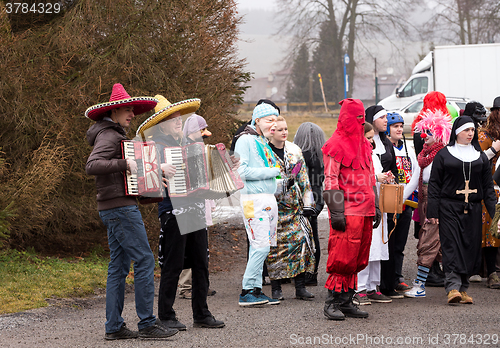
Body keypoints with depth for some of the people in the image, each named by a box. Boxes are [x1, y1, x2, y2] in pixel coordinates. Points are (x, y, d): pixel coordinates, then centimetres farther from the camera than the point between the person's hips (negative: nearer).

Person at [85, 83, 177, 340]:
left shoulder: (115, 135, 20)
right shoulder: (109, 136, -12)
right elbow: (92, 166, -26)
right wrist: (124, 164, -28)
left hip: (111, 209, 11)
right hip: (121, 206, -11)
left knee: (119, 266, 8)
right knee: (144, 260, -10)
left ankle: (114, 327, 7)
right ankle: (147, 324, -10)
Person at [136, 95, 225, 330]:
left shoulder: (188, 143, 18)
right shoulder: (157, 146, -4)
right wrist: (160, 167, -36)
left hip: (195, 210, 7)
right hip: (173, 212, -7)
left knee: (201, 264, 8)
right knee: (172, 266, -4)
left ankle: (201, 314, 16)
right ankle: (166, 316, 4)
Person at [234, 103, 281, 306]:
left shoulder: (264, 142, 19)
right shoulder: (245, 140, -8)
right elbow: (243, 171, -17)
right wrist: (271, 172, -13)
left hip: (269, 198, 9)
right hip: (254, 199, -9)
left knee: (260, 247, 8)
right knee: (261, 246, -12)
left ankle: (256, 290, 11)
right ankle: (246, 292, -8)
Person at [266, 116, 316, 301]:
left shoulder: (294, 151, 11)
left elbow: (303, 179, 13)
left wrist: (307, 203, 8)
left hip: (294, 205, 3)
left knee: (301, 240, -5)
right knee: (275, 244, -2)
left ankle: (300, 287, -1)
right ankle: (276, 287, 8)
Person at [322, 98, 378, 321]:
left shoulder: (364, 144, 18)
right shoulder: (336, 145, -7)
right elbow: (330, 181, -11)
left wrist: (375, 207, 21)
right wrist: (336, 212, -16)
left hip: (365, 210, 8)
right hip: (347, 211, -8)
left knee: (358, 259, 9)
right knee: (343, 258, -9)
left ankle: (346, 302, 15)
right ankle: (332, 303, -2)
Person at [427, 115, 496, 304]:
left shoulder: (480, 156, 14)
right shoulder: (444, 155, 4)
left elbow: (488, 186, 14)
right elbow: (434, 184, 2)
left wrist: (494, 211, 6)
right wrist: (433, 211, -5)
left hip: (472, 209, 3)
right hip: (449, 208, -3)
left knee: (471, 247, 2)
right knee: (452, 246, -13)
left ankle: (463, 288, 11)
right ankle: (453, 288, -20)